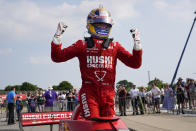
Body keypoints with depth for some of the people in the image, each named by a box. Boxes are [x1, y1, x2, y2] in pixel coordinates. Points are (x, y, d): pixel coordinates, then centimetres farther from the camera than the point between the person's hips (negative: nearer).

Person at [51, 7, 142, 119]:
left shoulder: (115, 46, 15)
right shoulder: (83, 45, 11)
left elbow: (135, 63, 11)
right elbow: (57, 57, 9)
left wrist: (137, 42, 3)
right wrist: (58, 36, 0)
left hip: (108, 93, 2)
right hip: (89, 92, -2)